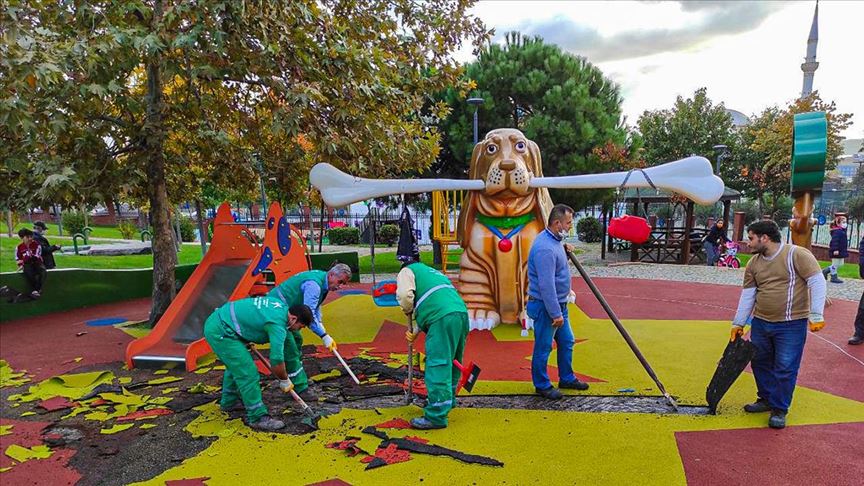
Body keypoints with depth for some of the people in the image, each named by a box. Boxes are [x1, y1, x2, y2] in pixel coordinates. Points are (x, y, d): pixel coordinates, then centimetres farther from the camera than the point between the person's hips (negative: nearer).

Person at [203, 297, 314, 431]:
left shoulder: (281, 306, 7)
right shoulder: (278, 324, -20)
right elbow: (276, 360, -20)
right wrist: (285, 380, -3)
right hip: (220, 332, -10)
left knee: (236, 366, 27)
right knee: (248, 373, -8)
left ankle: (229, 402, 44)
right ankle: (258, 417, 0)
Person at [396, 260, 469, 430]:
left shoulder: (407, 271, 15)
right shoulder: (433, 272, 37)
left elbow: (404, 294, -7)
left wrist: (407, 310, 13)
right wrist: (416, 332, 27)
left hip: (443, 318, -8)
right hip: (461, 313, 9)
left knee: (438, 366, -6)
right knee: (452, 362, 21)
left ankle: (436, 417, -3)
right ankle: (448, 401, 37)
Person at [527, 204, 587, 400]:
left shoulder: (554, 240, 7)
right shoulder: (545, 248, -26)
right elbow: (546, 285, -28)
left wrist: (564, 249, 9)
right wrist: (556, 313, -25)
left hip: (559, 303, 10)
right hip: (545, 306, -10)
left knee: (566, 342, 20)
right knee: (543, 347, 5)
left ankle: (567, 378, 36)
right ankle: (542, 385, 20)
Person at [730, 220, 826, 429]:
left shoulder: (797, 255, -12)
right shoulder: (753, 264, 5)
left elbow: (817, 282, -13)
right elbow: (747, 295, 9)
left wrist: (816, 315, -18)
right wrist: (738, 323, 10)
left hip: (791, 325, -6)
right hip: (761, 323, 6)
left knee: (785, 368, 0)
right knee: (760, 363, 14)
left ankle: (779, 409, 14)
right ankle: (766, 399, 33)